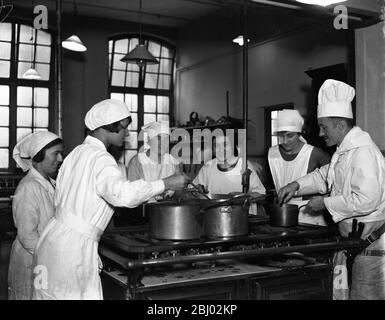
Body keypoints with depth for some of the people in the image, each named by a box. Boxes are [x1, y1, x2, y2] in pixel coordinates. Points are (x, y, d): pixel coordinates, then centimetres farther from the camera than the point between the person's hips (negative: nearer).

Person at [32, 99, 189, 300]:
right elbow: (122, 193, -35)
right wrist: (166, 184, -27)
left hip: (54, 239, 9)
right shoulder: (100, 159, -16)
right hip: (74, 247, -9)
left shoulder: (77, 152, 12)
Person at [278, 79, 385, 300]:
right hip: (356, 240, 10)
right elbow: (325, 175, 25)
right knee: (355, 292, 16)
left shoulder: (363, 152, -21)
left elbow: (366, 201, -29)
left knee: (366, 294, -1)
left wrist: (325, 203, -18)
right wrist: (297, 185, 9)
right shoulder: (345, 150, 13)